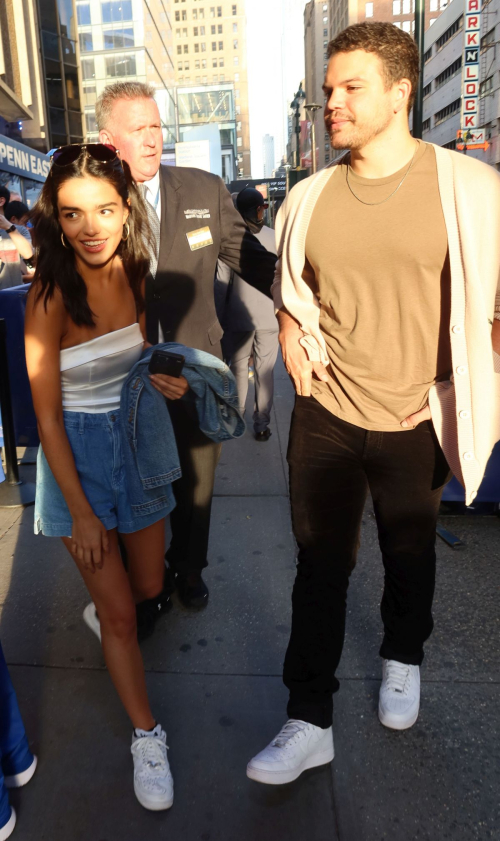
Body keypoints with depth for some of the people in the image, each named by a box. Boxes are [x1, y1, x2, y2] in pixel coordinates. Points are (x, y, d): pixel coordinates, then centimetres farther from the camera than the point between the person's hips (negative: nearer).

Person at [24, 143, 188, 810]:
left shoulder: (135, 274, -5)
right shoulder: (50, 295, -19)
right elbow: (47, 415, -16)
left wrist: (162, 380, -11)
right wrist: (81, 511, -14)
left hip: (137, 442, 5)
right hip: (77, 454, -5)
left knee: (148, 587, 19)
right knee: (119, 612, 4)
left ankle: (104, 611, 56)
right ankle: (147, 737, 26)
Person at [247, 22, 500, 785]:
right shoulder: (309, 198, 1)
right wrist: (294, 348, 0)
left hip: (415, 425, -1)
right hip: (326, 416, 2)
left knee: (409, 555, 19)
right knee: (319, 566, 7)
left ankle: (403, 658, 48)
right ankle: (310, 721, 23)